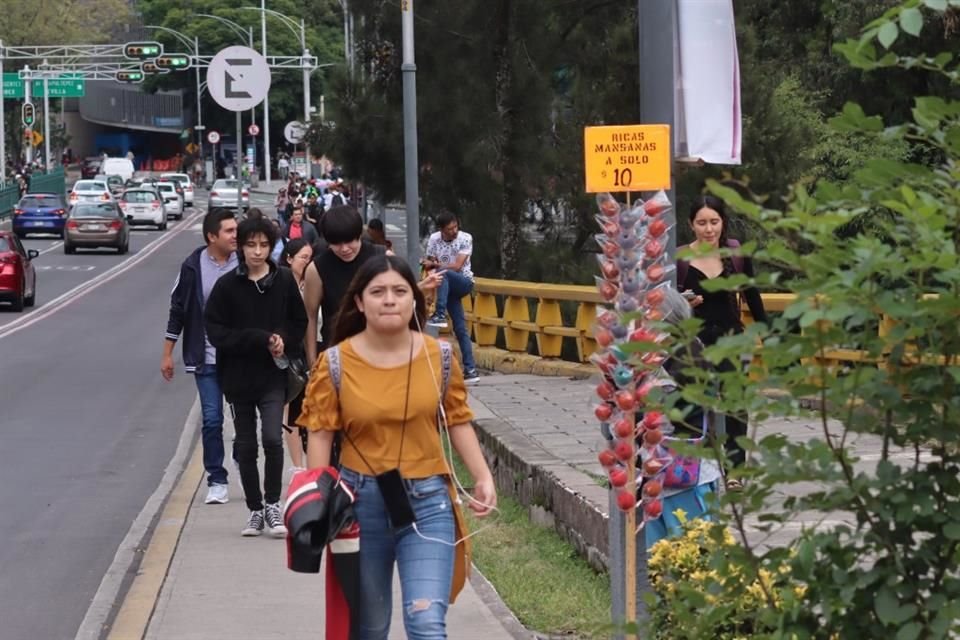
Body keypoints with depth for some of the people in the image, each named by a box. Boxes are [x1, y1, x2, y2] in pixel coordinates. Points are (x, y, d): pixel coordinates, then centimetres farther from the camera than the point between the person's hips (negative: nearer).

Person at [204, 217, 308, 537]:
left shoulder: (284, 281, -2)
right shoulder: (227, 285, -4)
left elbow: (299, 323, 8)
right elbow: (215, 331, -7)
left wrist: (283, 340, -13)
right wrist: (262, 339, -14)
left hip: (273, 375, -1)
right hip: (238, 377, 1)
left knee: (272, 438, -16)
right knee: (245, 446, 8)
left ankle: (272, 502, 1)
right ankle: (256, 509, 22)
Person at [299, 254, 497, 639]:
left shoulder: (439, 357, -1)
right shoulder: (336, 364, -5)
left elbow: (458, 421, 9)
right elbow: (320, 434, -4)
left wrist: (483, 476, -1)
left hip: (427, 501, 0)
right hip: (361, 503, 0)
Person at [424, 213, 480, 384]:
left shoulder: (465, 239, -13)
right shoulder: (434, 239, -1)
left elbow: (457, 266, -19)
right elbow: (429, 264, 8)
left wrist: (437, 265, -17)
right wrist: (430, 264, -15)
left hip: (464, 282, -4)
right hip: (448, 287, 4)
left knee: (443, 274, -35)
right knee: (460, 328, -1)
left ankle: (440, 315, -34)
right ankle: (470, 370, 0)